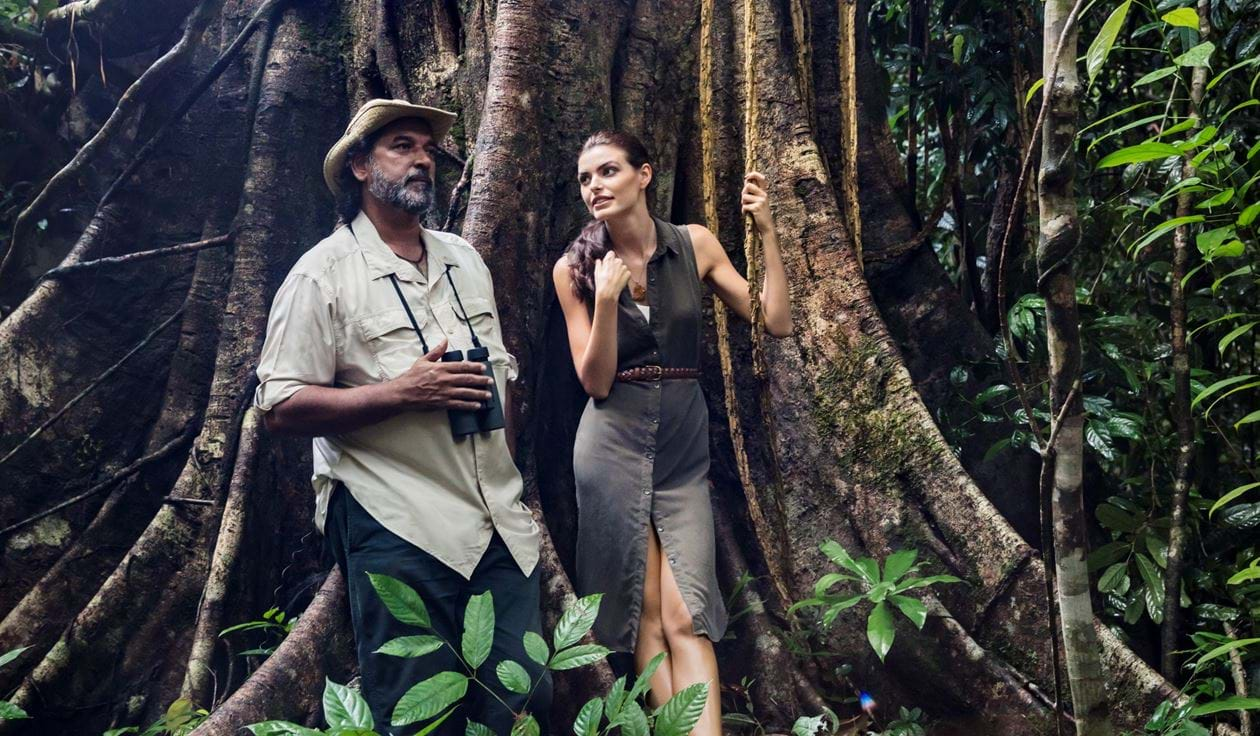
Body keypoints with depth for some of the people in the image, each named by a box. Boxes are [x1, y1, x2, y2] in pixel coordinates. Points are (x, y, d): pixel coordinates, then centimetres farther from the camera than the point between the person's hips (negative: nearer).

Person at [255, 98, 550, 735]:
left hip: (501, 526, 6)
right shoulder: (324, 272, -4)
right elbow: (282, 408, -9)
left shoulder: (464, 260, 16)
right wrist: (403, 393, -18)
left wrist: (507, 478, 15)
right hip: (399, 533, -5)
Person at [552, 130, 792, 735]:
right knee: (645, 611, 5)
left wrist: (766, 230, -6)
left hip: (685, 447, 1)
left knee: (687, 618, -7)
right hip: (613, 446, 0)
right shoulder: (574, 269, -2)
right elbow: (595, 381, -6)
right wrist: (607, 298, -19)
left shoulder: (694, 245, 1)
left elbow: (776, 323, -1)